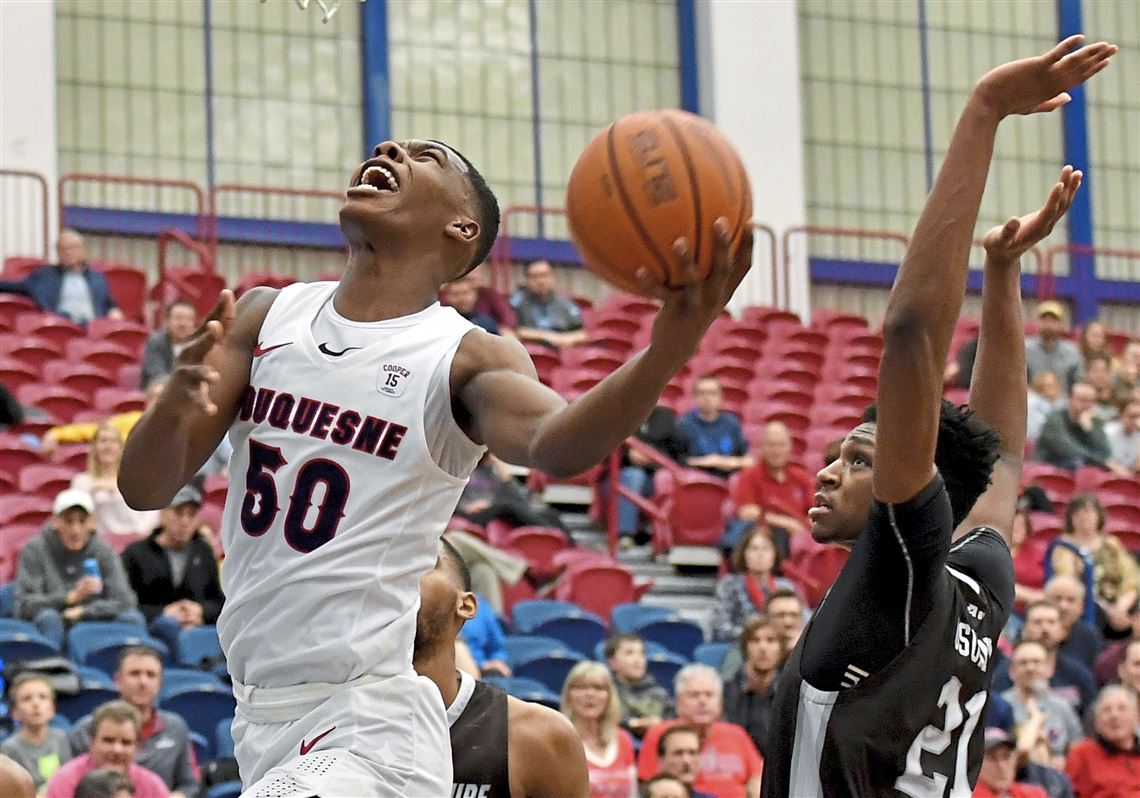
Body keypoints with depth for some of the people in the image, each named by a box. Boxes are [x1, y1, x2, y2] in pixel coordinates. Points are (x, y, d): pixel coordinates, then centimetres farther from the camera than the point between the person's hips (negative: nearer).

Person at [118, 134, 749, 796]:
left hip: (367, 732, -6)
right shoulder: (265, 317, 7)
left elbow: (556, 445, -30)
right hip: (262, 718, 6)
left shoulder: (467, 359, -8)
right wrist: (176, 404, -22)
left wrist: (668, 350, -51)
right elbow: (144, 487, 2)